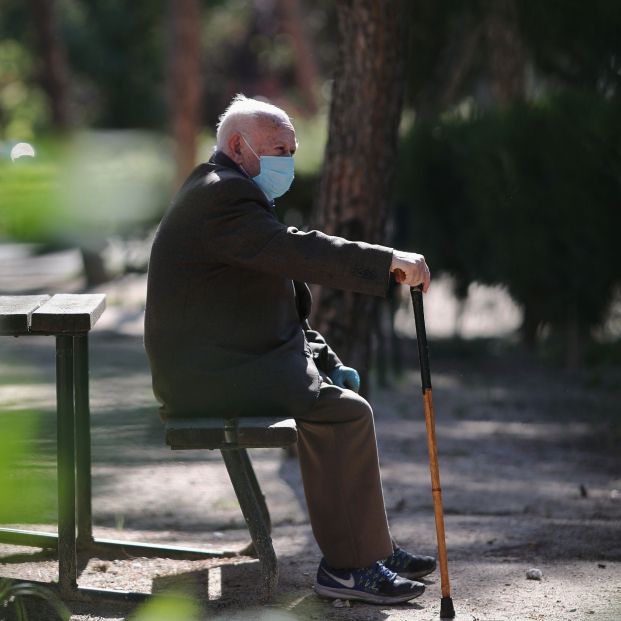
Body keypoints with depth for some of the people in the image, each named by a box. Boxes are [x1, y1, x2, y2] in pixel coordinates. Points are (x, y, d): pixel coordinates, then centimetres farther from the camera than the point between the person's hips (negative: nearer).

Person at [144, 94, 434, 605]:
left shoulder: (228, 192, 20)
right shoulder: (220, 195, -15)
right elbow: (297, 250, -27)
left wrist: (321, 357, 13)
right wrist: (390, 260, -28)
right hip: (210, 375, -11)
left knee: (342, 390, 15)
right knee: (344, 412, -18)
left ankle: (372, 548, 17)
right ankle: (348, 565, -13)